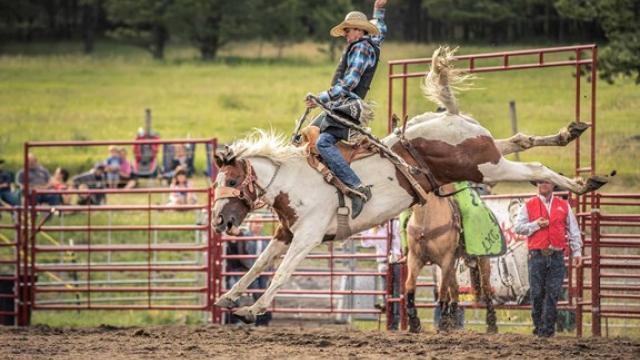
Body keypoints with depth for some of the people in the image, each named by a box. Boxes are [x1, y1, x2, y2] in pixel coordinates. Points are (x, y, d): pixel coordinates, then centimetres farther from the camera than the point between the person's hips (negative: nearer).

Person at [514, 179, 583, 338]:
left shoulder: (564, 206, 12)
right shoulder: (528, 206, 8)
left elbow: (573, 230, 12)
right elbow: (518, 227, 4)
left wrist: (577, 252, 6)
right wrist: (536, 225, -10)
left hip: (557, 256, 1)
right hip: (537, 255, -1)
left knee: (553, 293, -5)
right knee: (537, 293, 0)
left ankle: (547, 328, -3)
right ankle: (538, 326, 12)